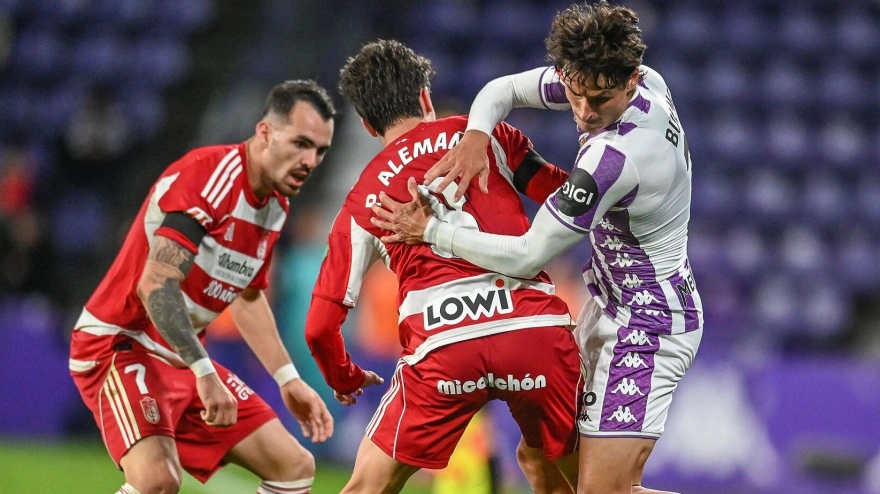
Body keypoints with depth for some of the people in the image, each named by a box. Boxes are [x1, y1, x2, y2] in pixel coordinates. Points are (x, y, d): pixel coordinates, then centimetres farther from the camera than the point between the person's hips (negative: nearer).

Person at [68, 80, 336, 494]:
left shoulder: (276, 206, 7)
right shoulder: (207, 175, -22)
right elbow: (155, 286, -30)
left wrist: (288, 379, 21)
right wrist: (205, 373, -33)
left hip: (184, 358, 9)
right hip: (121, 344, -9)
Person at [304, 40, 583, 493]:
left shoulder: (362, 202, 18)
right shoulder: (486, 136, 16)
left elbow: (320, 327, 17)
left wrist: (344, 380, 36)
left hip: (442, 347, 0)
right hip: (537, 330, 0)